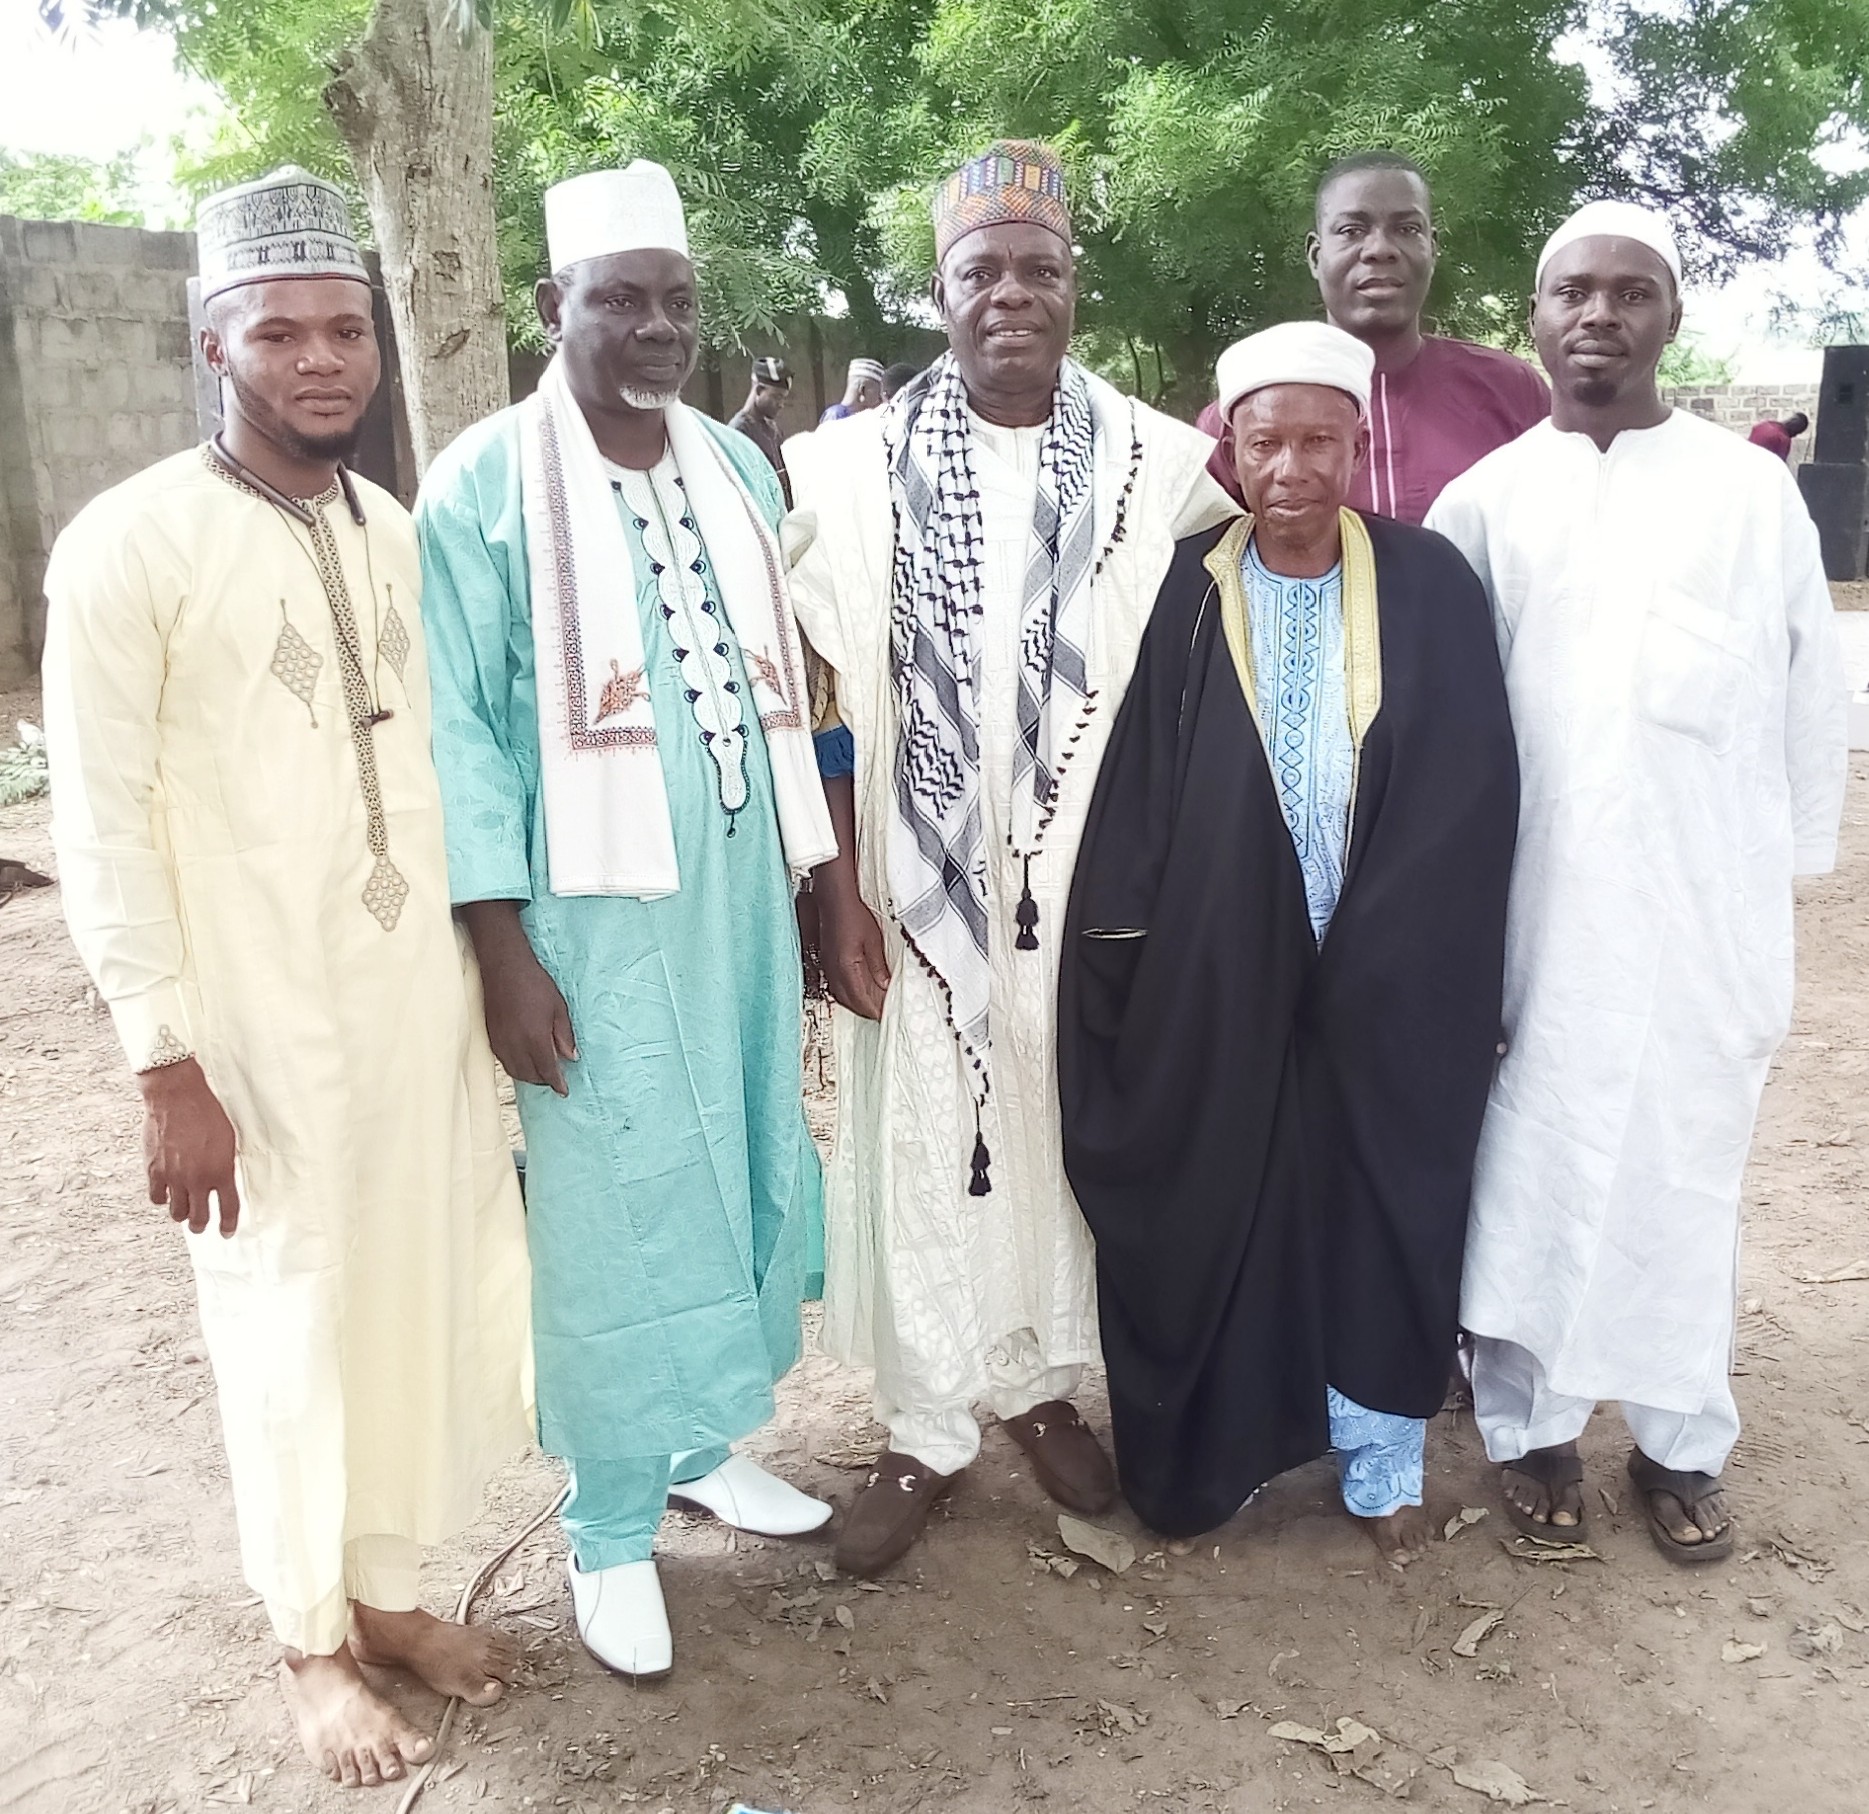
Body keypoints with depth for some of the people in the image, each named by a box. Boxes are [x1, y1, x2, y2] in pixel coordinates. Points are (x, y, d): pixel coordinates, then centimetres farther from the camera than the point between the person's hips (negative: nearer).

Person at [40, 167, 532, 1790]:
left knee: (433, 1299, 13)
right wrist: (168, 1065, -14)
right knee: (292, 1325, 10)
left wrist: (492, 959, 12)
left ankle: (385, 1583, 37)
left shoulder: (396, 532, 7)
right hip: (259, 1026, -5)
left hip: (423, 995, 5)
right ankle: (312, 1637, 33)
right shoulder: (129, 544, -10)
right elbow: (103, 828, -11)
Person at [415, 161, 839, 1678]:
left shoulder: (741, 470, 9)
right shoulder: (485, 486, -8)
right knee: (614, 1204, 3)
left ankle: (706, 1439, 36)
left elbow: (780, 689, 12)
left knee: (747, 1171, 13)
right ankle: (613, 1530, 21)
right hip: (592, 914, -5)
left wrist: (817, 878, 11)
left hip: (741, 892, 6)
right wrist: (503, 950, -13)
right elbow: (456, 730, -9)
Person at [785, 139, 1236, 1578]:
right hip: (921, 879, 0)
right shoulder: (857, 466, -2)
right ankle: (925, 1433, 24)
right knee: (921, 1145, 7)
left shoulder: (1160, 463, -1)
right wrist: (841, 891, -6)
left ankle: (1044, 1381, 35)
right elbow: (830, 699, -2)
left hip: (1091, 879, 1)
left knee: (1063, 1132, 14)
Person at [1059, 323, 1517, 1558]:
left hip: (1389, 984, 0)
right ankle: (1211, 1453, 31)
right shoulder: (1186, 593, -2)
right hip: (1213, 980, 0)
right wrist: (1130, 954, -11)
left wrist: (1378, 949, -8)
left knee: (1381, 1218, 12)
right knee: (1210, 1217, 10)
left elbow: (1475, 797, -4)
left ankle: (1383, 1465, 32)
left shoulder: (1431, 586, -3)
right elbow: (1135, 795, -4)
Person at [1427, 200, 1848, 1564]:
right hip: (1529, 919, 0)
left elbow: (1812, 700, 4)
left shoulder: (1753, 491, 1)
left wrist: (1788, 874, 4)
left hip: (1704, 917, 0)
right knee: (1528, 1171, 8)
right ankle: (1532, 1423, 26)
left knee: (1685, 1177, 11)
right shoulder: (1483, 500, 2)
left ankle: (1683, 1440, 28)